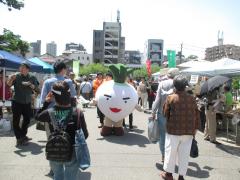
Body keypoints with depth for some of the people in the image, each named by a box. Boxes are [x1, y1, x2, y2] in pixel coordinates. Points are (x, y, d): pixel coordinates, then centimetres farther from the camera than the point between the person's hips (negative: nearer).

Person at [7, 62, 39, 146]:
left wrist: (30, 85, -25)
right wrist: (11, 79, -37)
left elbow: (35, 87, -5)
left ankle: (23, 136, 32)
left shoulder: (32, 77, 3)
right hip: (17, 102, -3)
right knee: (16, 121, -4)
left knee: (27, 119, 13)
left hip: (27, 102, 4)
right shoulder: (16, 76, -6)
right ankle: (19, 138, 6)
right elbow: (9, 84, -17)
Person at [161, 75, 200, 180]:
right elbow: (196, 115, 5)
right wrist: (195, 128, 15)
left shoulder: (171, 98, -9)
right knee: (184, 154, 12)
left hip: (173, 130, -3)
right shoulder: (192, 98, 0)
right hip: (188, 132, 3)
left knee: (171, 152, 11)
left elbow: (165, 113, -2)